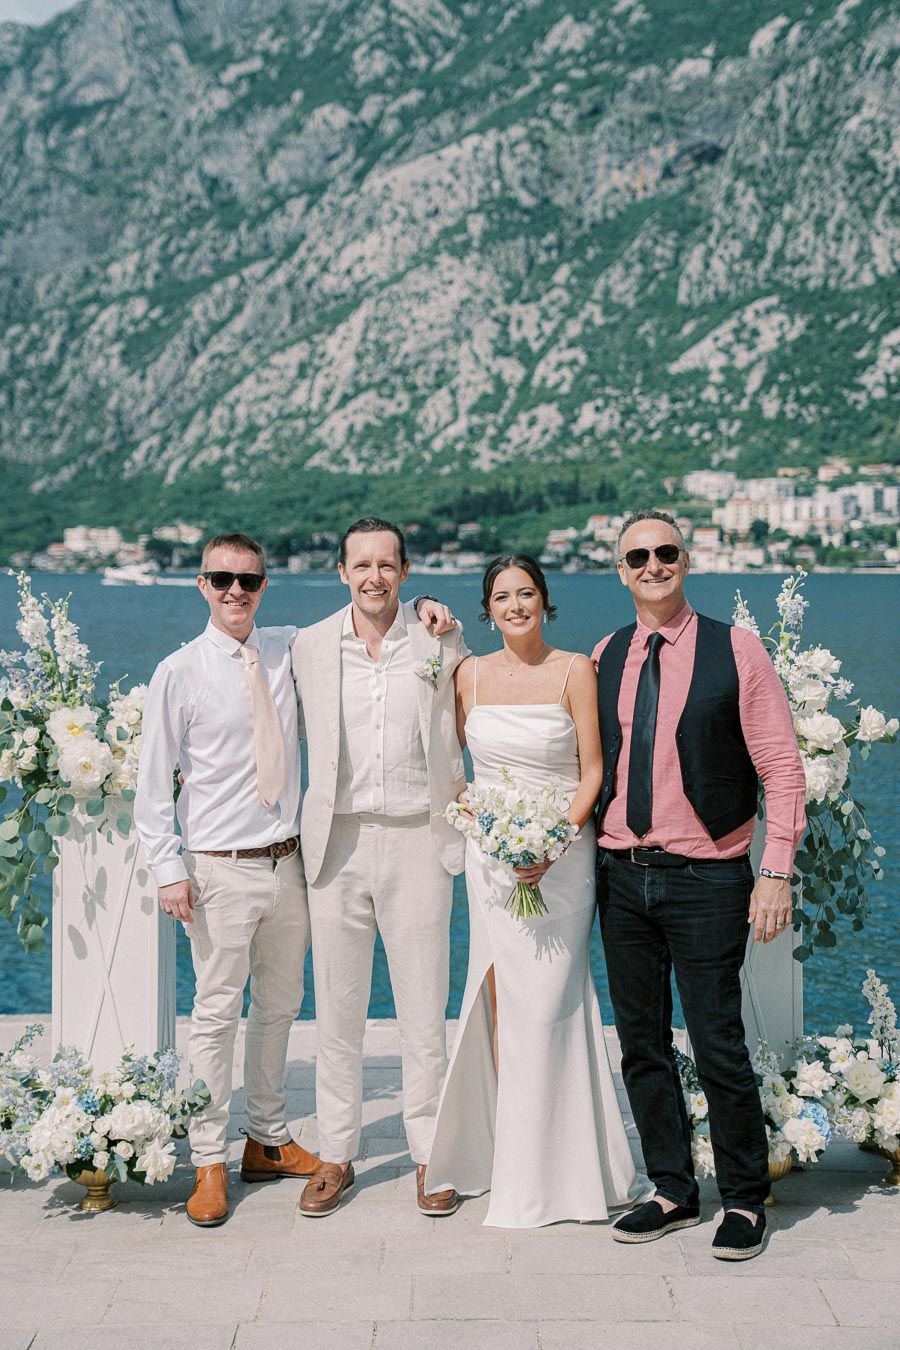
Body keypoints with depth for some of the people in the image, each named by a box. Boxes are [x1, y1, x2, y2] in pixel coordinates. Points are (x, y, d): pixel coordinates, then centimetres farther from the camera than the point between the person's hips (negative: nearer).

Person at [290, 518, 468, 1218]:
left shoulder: (442, 642, 1)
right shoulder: (309, 646, 4)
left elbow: (468, 731, 13)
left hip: (417, 840, -1)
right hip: (338, 840, 1)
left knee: (424, 1010, 4)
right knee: (337, 1009, 8)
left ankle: (430, 1155, 17)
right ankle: (336, 1155, 20)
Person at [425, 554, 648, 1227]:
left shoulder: (574, 670, -4)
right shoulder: (471, 674, 7)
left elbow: (593, 771, -5)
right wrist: (465, 802, 1)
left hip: (562, 852, -3)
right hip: (492, 853, 3)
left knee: (546, 1003, -4)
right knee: (501, 1001, 3)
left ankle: (553, 1169, 7)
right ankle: (507, 1156, 12)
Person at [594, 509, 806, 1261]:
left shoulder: (735, 650, -4)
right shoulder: (605, 658, 9)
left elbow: (782, 767, -5)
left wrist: (777, 870, -12)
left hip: (706, 879, -4)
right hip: (622, 877, 5)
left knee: (718, 1044, -2)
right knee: (641, 1043, 10)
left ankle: (746, 1200, 16)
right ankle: (673, 1193, 24)